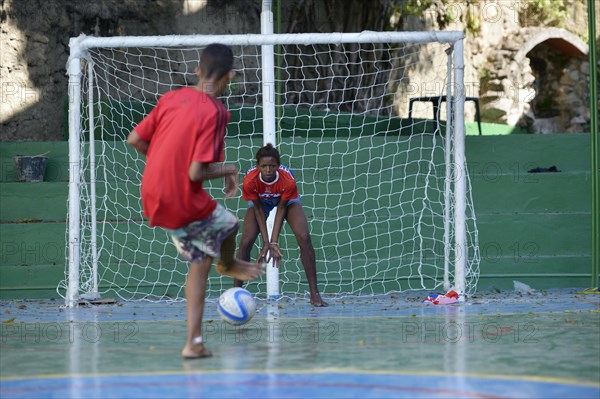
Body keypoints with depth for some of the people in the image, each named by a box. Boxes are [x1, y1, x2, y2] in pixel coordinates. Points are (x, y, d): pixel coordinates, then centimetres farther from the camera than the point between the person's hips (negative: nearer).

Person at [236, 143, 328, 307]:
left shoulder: (288, 181, -37)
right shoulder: (249, 181, -35)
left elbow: (281, 209, -25)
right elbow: (259, 210, -22)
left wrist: (274, 242, -27)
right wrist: (266, 242, -24)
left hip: (286, 200, -1)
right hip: (260, 201, 1)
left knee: (304, 238, -18)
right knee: (245, 242, -15)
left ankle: (314, 294, -14)